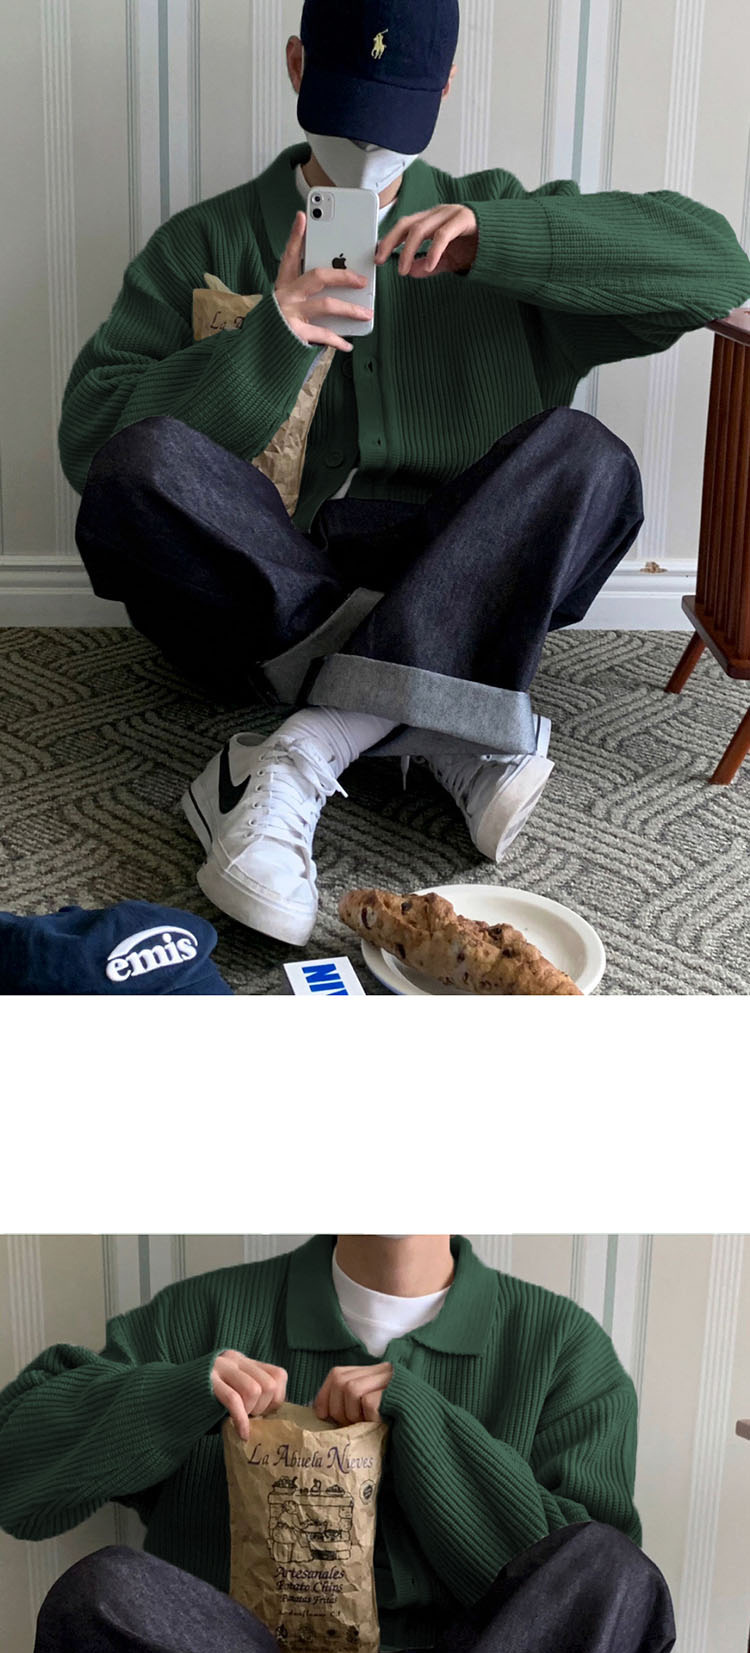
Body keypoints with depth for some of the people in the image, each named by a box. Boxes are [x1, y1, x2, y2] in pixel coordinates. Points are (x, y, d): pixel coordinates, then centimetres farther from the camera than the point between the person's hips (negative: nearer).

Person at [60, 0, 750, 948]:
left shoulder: (494, 220, 15)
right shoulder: (207, 243, 13)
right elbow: (90, 436, 0)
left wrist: (493, 240, -10)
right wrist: (267, 342, -15)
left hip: (450, 589, 1)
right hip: (251, 597, 0)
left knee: (583, 454, -26)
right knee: (143, 462, -29)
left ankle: (304, 753, -36)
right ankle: (449, 735, -29)